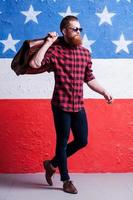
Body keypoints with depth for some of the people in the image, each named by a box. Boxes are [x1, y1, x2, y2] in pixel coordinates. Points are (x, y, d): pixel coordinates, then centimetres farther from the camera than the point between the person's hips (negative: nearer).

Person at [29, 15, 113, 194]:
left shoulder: (85, 52, 8)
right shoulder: (55, 50, -8)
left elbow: (89, 78, 15)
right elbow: (35, 63, -24)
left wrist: (104, 92, 6)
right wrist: (48, 42, -17)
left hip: (79, 105, 6)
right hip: (61, 105, -6)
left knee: (82, 141, 11)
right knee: (63, 142, 6)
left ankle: (52, 164, 32)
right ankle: (66, 180, 24)